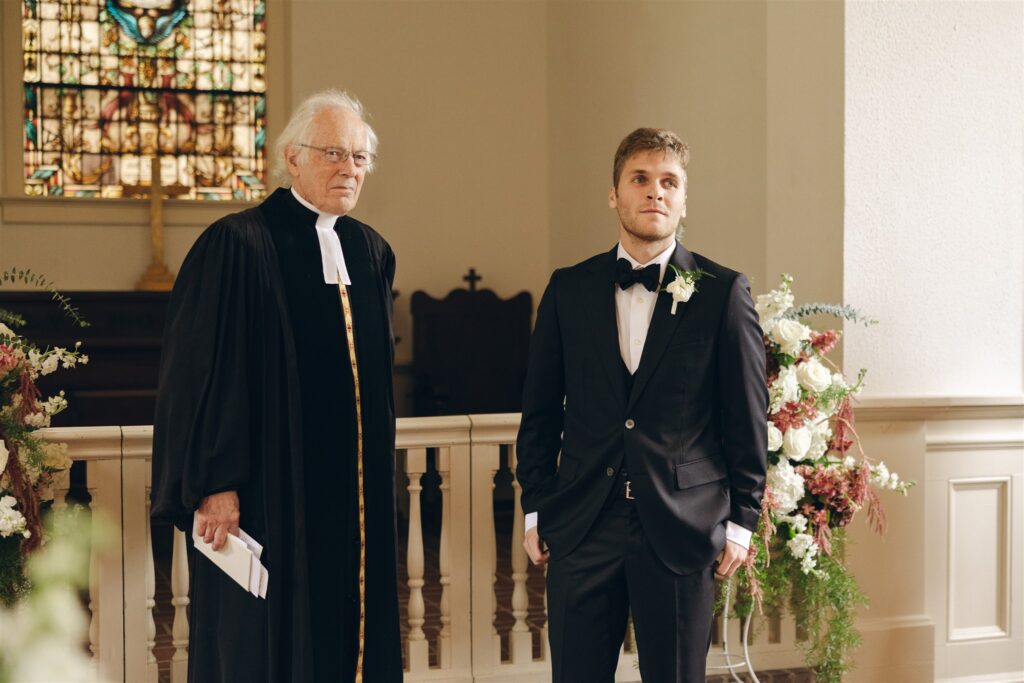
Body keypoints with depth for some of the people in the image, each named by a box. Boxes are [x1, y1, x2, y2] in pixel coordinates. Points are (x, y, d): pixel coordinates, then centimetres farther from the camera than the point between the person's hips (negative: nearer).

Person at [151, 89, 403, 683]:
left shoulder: (370, 251, 10)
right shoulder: (238, 245, -10)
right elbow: (198, 373, -12)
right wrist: (213, 485, -16)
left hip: (357, 497, 6)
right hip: (268, 497, -6)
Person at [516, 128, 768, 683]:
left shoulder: (723, 292, 0)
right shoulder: (568, 289, 7)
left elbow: (748, 415, 1)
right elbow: (540, 410, 10)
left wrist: (742, 519, 0)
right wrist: (536, 509, 8)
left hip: (682, 529, -2)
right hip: (582, 526, 2)